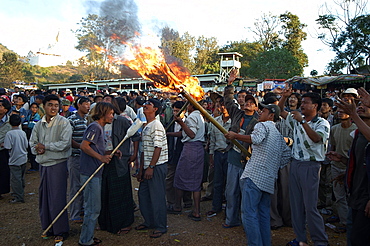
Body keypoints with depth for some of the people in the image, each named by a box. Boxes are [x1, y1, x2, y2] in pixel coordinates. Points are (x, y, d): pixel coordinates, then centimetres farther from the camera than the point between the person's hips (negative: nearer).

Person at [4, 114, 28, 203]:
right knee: (21, 178, 19)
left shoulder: (9, 134, -15)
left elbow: (8, 147, -19)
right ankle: (20, 192, 32)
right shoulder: (23, 133, 0)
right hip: (23, 158, 6)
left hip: (15, 160, -6)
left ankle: (18, 197, 5)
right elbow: (26, 145, 5)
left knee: (15, 179, 1)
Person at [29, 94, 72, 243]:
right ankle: (47, 228, 27)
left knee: (57, 198, -2)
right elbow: (32, 143, 13)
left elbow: (65, 143, -16)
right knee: (44, 197, 12)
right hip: (43, 164, 6)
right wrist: (37, 150, -10)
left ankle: (61, 231, 11)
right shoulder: (39, 125, 10)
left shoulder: (63, 123, -8)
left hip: (58, 164, -6)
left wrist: (45, 146, -11)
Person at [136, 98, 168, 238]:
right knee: (143, 195, 15)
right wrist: (141, 169, 15)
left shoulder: (156, 125, -12)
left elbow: (158, 148, -18)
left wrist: (151, 167, -21)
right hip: (148, 166, 9)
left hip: (157, 166, -9)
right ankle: (149, 222, 31)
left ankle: (161, 227, 10)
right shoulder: (146, 127, 16)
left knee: (157, 197, -2)